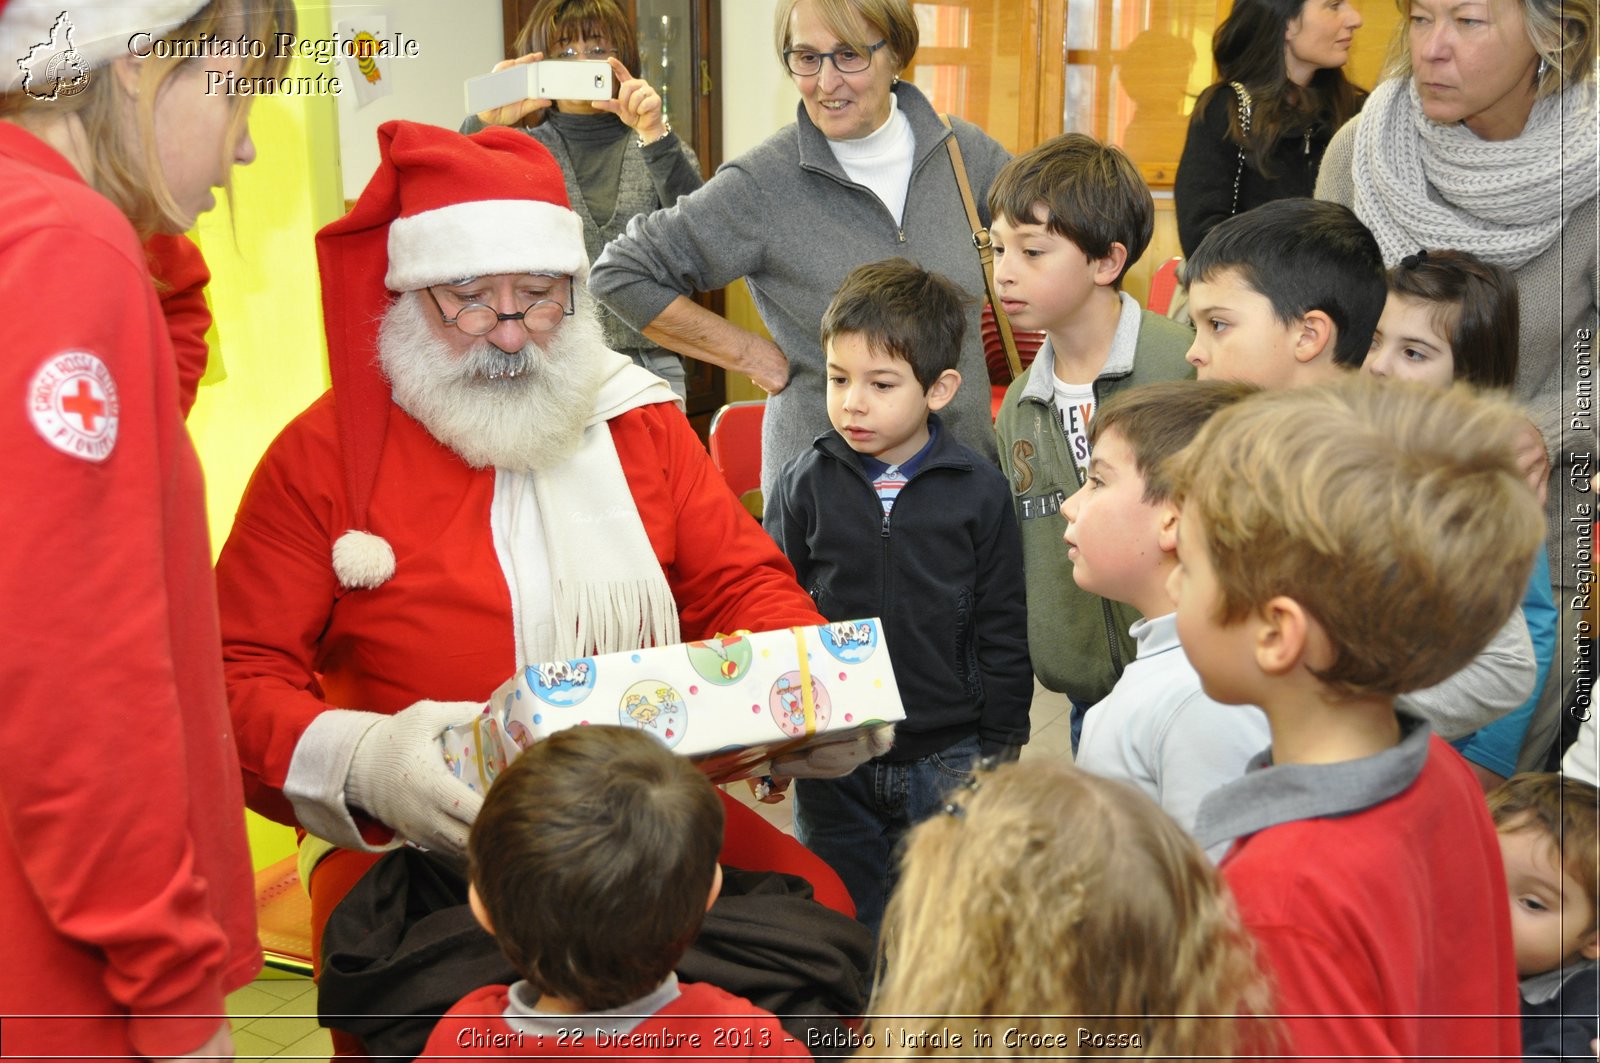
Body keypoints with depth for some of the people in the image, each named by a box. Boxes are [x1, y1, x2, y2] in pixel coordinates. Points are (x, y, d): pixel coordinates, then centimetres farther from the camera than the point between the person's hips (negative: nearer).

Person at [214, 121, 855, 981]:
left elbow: (744, 585, 14)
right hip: (414, 846, -3)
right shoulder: (323, 455, 1)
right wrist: (359, 759, -24)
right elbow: (237, 677, -2)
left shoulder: (639, 422, 12)